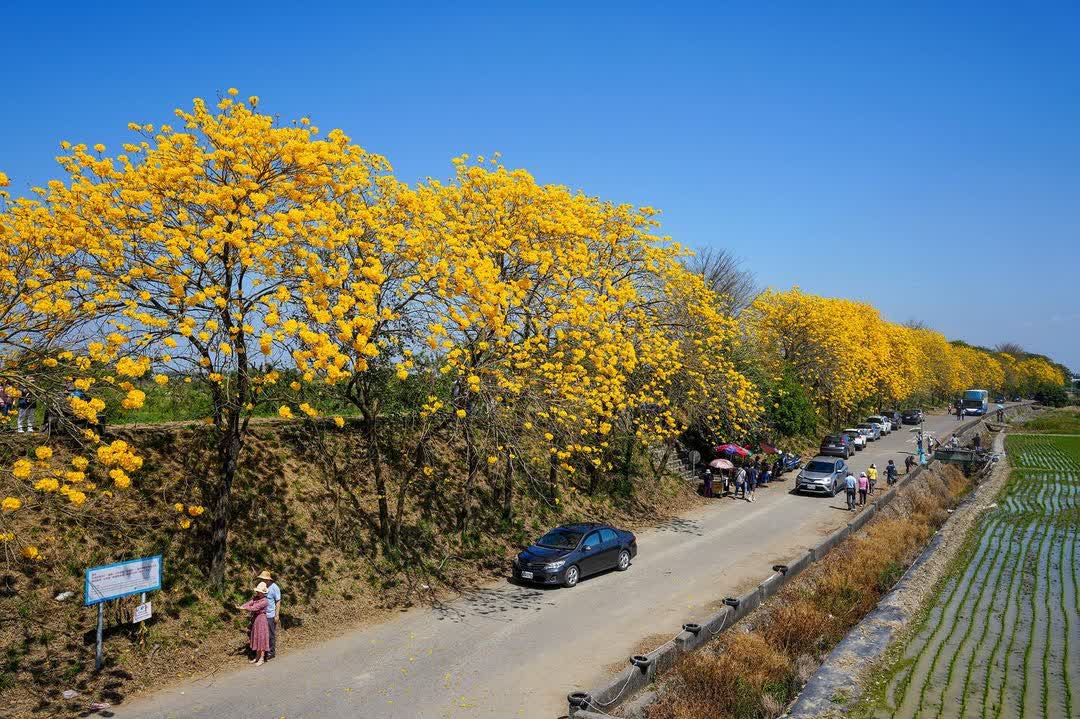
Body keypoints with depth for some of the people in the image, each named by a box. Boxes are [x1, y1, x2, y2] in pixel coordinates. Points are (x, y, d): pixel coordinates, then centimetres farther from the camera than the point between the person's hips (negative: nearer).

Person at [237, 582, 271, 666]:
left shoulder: (264, 601, -19)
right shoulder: (255, 598, 4)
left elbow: (255, 607, -25)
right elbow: (249, 603, -9)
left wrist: (244, 608, -27)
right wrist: (241, 606, -26)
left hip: (261, 619, -8)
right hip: (255, 619, 8)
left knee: (261, 638, -2)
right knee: (256, 638, 15)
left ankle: (261, 659, 6)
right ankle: (257, 657, 27)